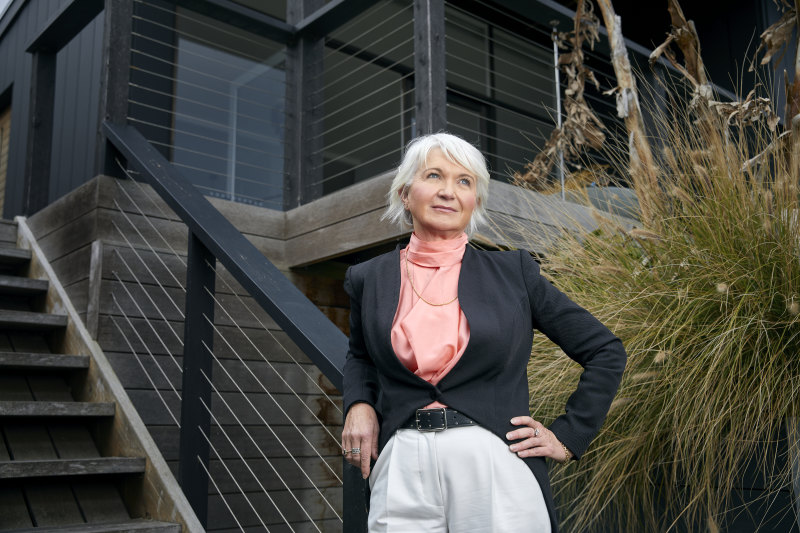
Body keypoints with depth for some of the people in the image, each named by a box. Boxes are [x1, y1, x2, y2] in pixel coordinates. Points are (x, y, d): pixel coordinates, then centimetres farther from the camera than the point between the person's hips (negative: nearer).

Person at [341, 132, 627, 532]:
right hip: (401, 471, 2)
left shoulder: (512, 271, 1)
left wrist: (568, 436, 2)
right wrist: (358, 405, 5)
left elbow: (606, 352, 7)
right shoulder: (369, 279, 6)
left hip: (496, 467, -1)